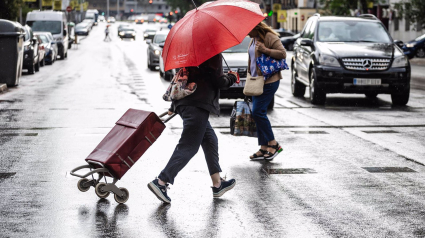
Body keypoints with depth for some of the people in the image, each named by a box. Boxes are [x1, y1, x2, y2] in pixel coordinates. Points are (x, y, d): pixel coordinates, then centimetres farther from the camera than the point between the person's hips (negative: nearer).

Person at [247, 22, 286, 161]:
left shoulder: (270, 37, -10)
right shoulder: (253, 40, 17)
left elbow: (283, 54, -18)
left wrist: (265, 50, -24)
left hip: (269, 81, -9)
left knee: (257, 112, -15)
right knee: (259, 113, 6)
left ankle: (273, 144, -5)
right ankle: (264, 148, 11)